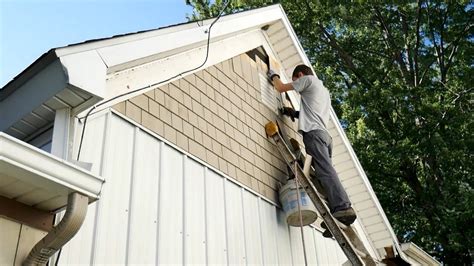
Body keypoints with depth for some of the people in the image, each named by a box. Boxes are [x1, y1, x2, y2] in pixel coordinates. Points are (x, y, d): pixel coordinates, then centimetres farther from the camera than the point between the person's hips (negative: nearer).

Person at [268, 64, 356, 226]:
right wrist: (296, 113, 31)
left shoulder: (308, 79, 10)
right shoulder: (324, 90, 36)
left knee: (325, 170, -21)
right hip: (325, 134, 9)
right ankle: (340, 211, -11)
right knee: (326, 170, -1)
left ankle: (342, 207, -35)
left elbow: (281, 88, 11)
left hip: (313, 133, -9)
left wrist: (273, 76, 29)